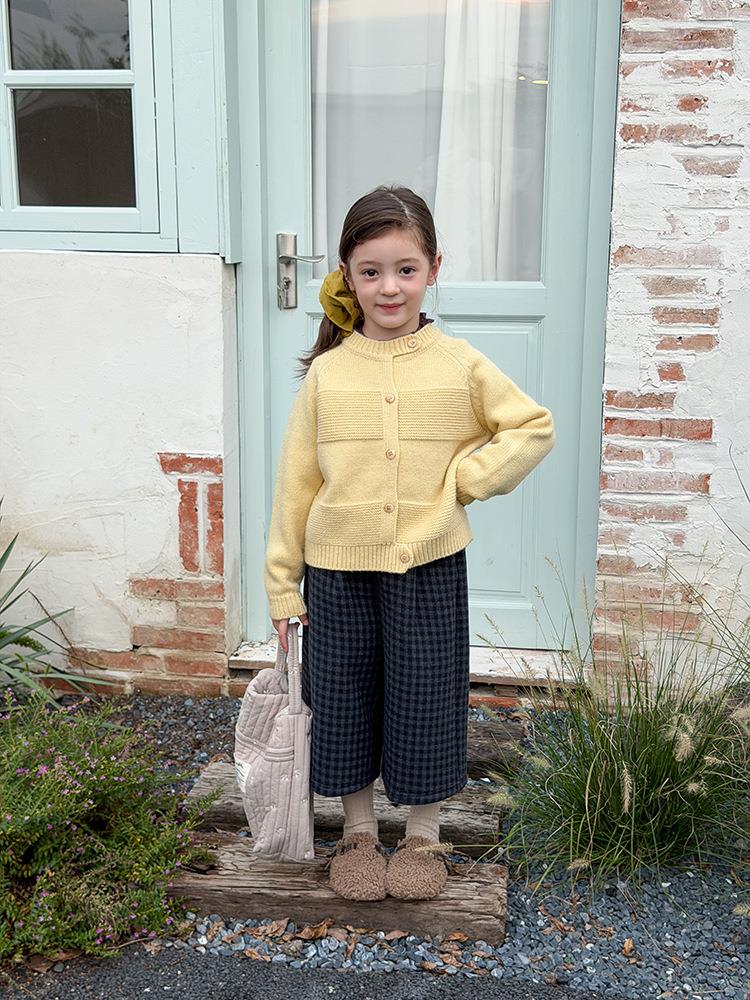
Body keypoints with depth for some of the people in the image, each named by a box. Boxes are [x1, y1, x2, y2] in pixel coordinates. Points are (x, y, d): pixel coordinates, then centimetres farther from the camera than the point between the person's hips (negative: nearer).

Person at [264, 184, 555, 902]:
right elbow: (296, 480, 1)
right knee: (344, 702, 12)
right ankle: (358, 834, 33)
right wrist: (283, 587, 2)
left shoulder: (460, 365, -3)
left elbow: (535, 428, 4)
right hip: (337, 571, 1)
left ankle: (423, 837, 31)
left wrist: (462, 480, -9)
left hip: (429, 567, -1)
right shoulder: (327, 371, -2)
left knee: (425, 701, 9)